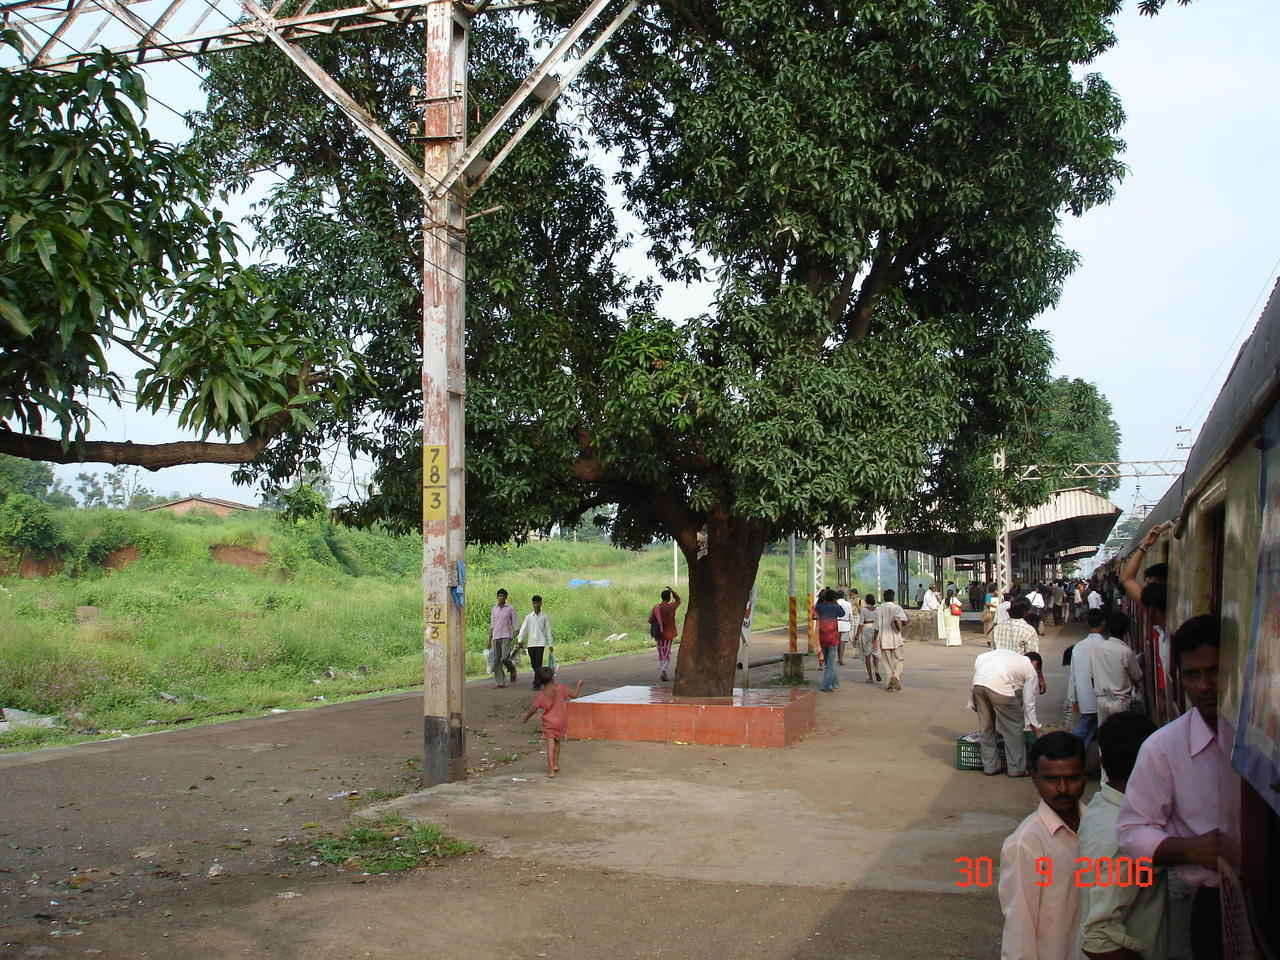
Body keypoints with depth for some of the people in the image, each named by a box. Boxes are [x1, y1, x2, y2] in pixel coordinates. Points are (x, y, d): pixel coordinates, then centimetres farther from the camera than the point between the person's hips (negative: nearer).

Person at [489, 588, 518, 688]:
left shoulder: (510, 608, 0)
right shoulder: (494, 609, 12)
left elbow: (514, 625, 0)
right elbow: (492, 624, 16)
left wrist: (514, 638, -7)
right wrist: (490, 639, 12)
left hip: (506, 636, -4)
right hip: (496, 637, 4)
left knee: (504, 658, -18)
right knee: (496, 660, -1)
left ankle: (512, 668, 14)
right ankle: (500, 682, 3)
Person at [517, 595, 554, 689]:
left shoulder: (544, 617, 5)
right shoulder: (528, 617, 8)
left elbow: (548, 631, 8)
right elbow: (523, 629, 3)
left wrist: (550, 644, 6)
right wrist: (520, 640, -9)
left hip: (540, 643, -3)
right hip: (530, 643, 3)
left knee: (538, 663, -11)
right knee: (533, 664, 8)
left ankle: (537, 683, -11)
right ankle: (540, 679, 29)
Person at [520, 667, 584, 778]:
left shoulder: (541, 695, -10)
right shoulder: (560, 688, -9)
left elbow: (533, 709, -8)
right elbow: (574, 695, -1)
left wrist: (525, 717, 9)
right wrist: (579, 685, 16)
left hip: (549, 723, -2)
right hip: (562, 722, 2)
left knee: (550, 746, 0)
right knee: (557, 743, 23)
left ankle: (551, 770, -5)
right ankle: (556, 764, 28)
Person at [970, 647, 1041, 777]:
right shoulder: (1031, 671, 19)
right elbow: (1029, 703, 16)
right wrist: (1035, 728, 28)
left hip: (978, 683, 5)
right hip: (1000, 687, -5)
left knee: (985, 725, 19)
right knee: (1013, 727, 12)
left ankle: (989, 766, 27)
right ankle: (1017, 768, 20)